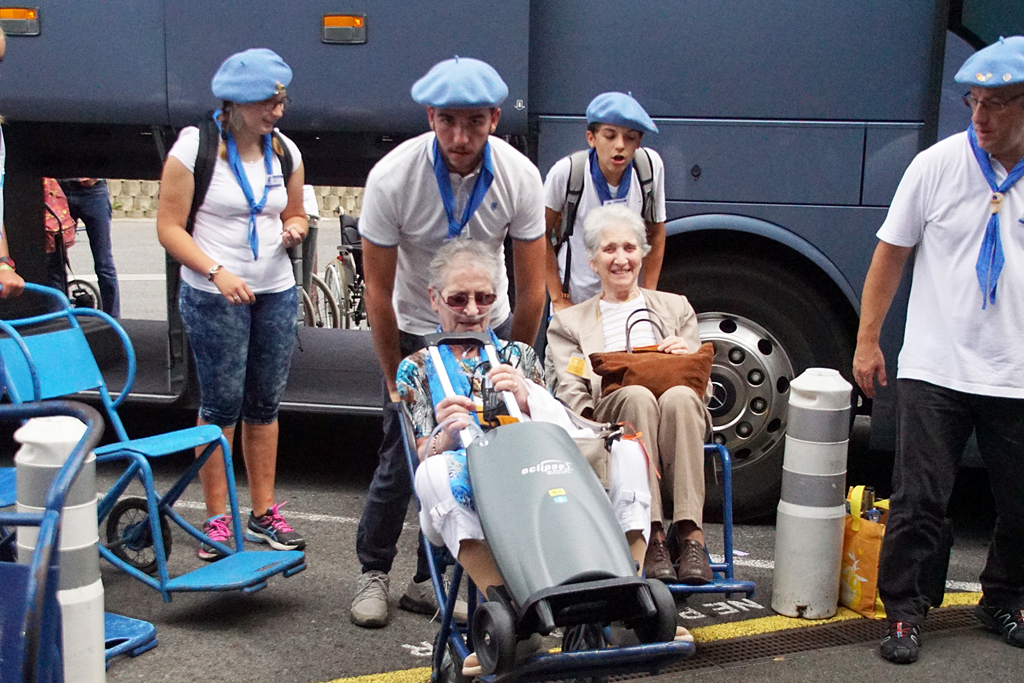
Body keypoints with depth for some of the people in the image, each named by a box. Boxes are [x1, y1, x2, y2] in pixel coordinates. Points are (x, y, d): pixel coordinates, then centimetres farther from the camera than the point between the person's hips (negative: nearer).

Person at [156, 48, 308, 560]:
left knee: (265, 404, 9)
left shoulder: (285, 152, 9)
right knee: (222, 404, -2)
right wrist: (218, 273, -21)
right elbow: (169, 227, -9)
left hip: (277, 293, 5)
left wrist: (294, 229, -4)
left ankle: (263, 513, 19)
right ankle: (217, 519, 10)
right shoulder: (195, 147, -7)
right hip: (212, 297, -5)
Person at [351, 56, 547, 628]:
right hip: (415, 330, -2)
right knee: (402, 459, -5)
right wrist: (394, 378, -11)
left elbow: (531, 289, -10)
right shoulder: (392, 177, -25)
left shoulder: (520, 177, -20)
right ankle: (374, 571, 17)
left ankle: (431, 580, 14)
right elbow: (379, 290, -16)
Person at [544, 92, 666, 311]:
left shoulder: (651, 165, -13)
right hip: (574, 301, -2)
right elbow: (541, 234, -6)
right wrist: (558, 300, -6)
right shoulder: (566, 172, -19)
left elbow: (656, 233, 1)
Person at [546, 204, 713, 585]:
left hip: (679, 416, 1)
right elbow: (571, 400, 9)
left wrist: (687, 356, -4)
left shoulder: (676, 307, 27)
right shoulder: (569, 323, 23)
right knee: (637, 396, -36)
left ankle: (689, 533, -38)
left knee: (680, 396, -35)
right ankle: (653, 537, -39)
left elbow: (702, 386, 18)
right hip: (607, 423, -1)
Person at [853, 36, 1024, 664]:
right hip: (936, 370, -2)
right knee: (919, 501, 0)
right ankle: (906, 612, 14)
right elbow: (891, 255, 3)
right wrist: (868, 340, 1)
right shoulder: (938, 164, -4)